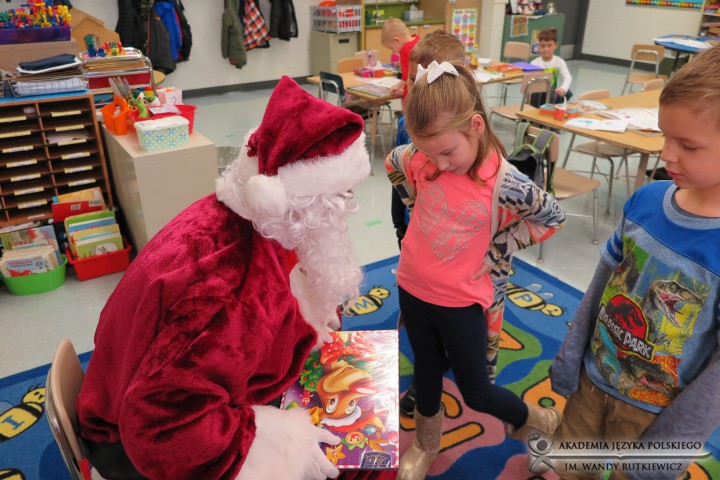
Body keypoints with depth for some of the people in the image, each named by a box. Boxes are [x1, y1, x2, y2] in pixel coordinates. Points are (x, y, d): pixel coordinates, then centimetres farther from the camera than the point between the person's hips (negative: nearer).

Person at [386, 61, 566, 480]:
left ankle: (533, 420, 43)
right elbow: (392, 164, 11)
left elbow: (553, 217, -10)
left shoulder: (502, 183, -24)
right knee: (426, 374, 24)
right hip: (412, 290, 4)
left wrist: (494, 251, -10)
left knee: (476, 392, 13)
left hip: (461, 301, -4)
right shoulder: (421, 160, -12)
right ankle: (425, 446, 47)